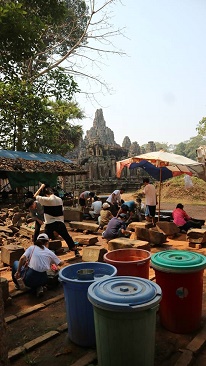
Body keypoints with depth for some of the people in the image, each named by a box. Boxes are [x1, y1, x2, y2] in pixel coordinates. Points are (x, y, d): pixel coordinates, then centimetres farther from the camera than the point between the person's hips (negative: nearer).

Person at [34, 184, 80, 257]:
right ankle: (76, 252, 20)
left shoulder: (46, 200, -10)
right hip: (60, 222, 3)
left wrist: (41, 187, 8)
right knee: (67, 237, 12)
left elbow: (35, 196, 0)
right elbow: (61, 212, 10)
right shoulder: (60, 200, 5)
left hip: (49, 224, -3)